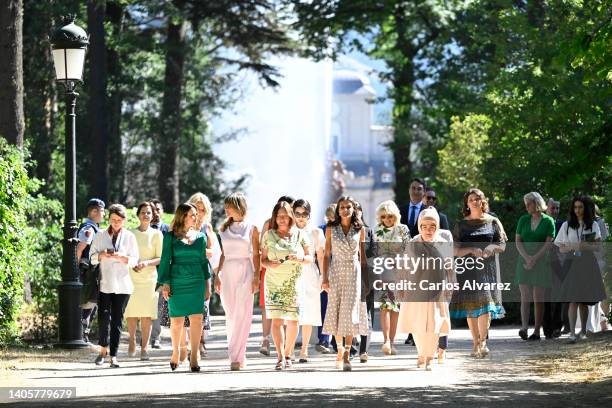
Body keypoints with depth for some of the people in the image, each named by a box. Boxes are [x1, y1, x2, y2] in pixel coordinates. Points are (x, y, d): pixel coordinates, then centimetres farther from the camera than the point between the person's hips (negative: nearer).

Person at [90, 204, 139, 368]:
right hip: (104, 283, 0)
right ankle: (103, 349, 6)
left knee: (117, 319, 0)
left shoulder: (129, 237, 7)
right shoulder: (100, 235, 9)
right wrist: (102, 256, -12)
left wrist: (121, 257, -14)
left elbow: (134, 260, 4)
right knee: (103, 316, -12)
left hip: (122, 284, 0)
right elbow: (92, 257, 9)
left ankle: (113, 355, 3)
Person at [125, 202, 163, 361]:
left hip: (149, 278, -1)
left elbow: (161, 258, 3)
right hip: (131, 277, 1)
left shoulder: (156, 234, 5)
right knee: (130, 312, -2)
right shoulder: (130, 233, 9)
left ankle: (144, 347, 0)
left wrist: (146, 263, -14)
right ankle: (132, 340, 19)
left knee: (146, 315, -5)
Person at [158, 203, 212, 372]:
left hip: (196, 281, 2)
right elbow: (165, 260, 2)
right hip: (177, 281, -2)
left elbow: (204, 261, 14)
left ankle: (194, 357, -3)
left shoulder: (200, 236, 10)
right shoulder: (171, 236, 2)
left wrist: (207, 285, 11)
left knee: (196, 318, -6)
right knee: (176, 320, 2)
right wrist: (165, 283, -5)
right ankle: (175, 353, 22)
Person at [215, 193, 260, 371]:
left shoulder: (251, 228, 0)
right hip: (227, 273, 4)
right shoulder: (225, 228, 11)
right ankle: (238, 354, 12)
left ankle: (236, 356, -11)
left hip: (245, 272, -4)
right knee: (230, 316, 4)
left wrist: (256, 277, -8)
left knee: (242, 315, -9)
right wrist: (217, 276, 9)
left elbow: (256, 254, 0)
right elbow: (223, 254, 15)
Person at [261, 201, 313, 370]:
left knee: (293, 320, 1)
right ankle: (280, 357, -11)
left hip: (294, 285, 1)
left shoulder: (299, 235, 4)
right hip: (274, 284, -1)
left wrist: (300, 259, -15)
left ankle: (288, 354, 16)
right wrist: (270, 264, -14)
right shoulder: (268, 235, 5)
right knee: (276, 319, -10)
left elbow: (310, 258, 6)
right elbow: (263, 259, 8)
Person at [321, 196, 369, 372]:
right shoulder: (331, 229, 4)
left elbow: (362, 255, 9)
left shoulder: (360, 229, 5)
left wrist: (364, 277, 7)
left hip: (353, 273, -1)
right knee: (335, 312, 2)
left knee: (350, 312, -8)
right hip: (336, 273, 1)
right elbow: (327, 254, 3)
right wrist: (325, 278, -5)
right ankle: (339, 349, 23)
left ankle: (347, 356, -9)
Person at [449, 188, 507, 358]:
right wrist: (471, 250, -14)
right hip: (467, 268, 1)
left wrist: (492, 247, -12)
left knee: (485, 305, -13)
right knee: (470, 306, 2)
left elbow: (502, 246, 9)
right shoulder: (461, 225, 7)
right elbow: (455, 250, 3)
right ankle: (475, 342, 10)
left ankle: (482, 341, -14)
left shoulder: (492, 222, 9)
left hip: (487, 268, -1)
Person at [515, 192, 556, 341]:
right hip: (523, 261, 2)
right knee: (525, 296, -10)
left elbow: (548, 243, -6)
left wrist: (534, 259, -14)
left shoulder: (548, 221, 1)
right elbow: (517, 241, 5)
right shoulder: (523, 220, 11)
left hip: (541, 261, -2)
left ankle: (537, 331, 2)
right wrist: (526, 257, -10)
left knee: (538, 298, -2)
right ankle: (524, 327, -22)